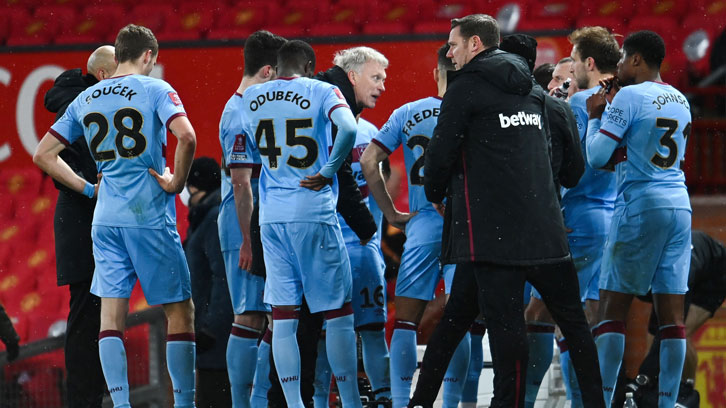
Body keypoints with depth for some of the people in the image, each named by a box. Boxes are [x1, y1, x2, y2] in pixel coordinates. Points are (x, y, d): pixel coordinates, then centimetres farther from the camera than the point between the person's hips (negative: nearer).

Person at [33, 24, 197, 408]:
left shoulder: (85, 99, 12)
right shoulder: (154, 89, -5)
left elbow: (43, 154, 14)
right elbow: (186, 136, -22)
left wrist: (88, 189, 15)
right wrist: (176, 182, -8)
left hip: (105, 218, 5)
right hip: (150, 216, -4)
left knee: (111, 314, 4)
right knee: (179, 311, 4)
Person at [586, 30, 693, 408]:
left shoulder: (629, 97, -9)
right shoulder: (680, 101, 13)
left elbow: (596, 157, -8)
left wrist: (595, 117, 8)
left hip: (640, 206, -7)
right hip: (679, 206, 7)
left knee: (612, 307, -2)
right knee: (671, 312, 4)